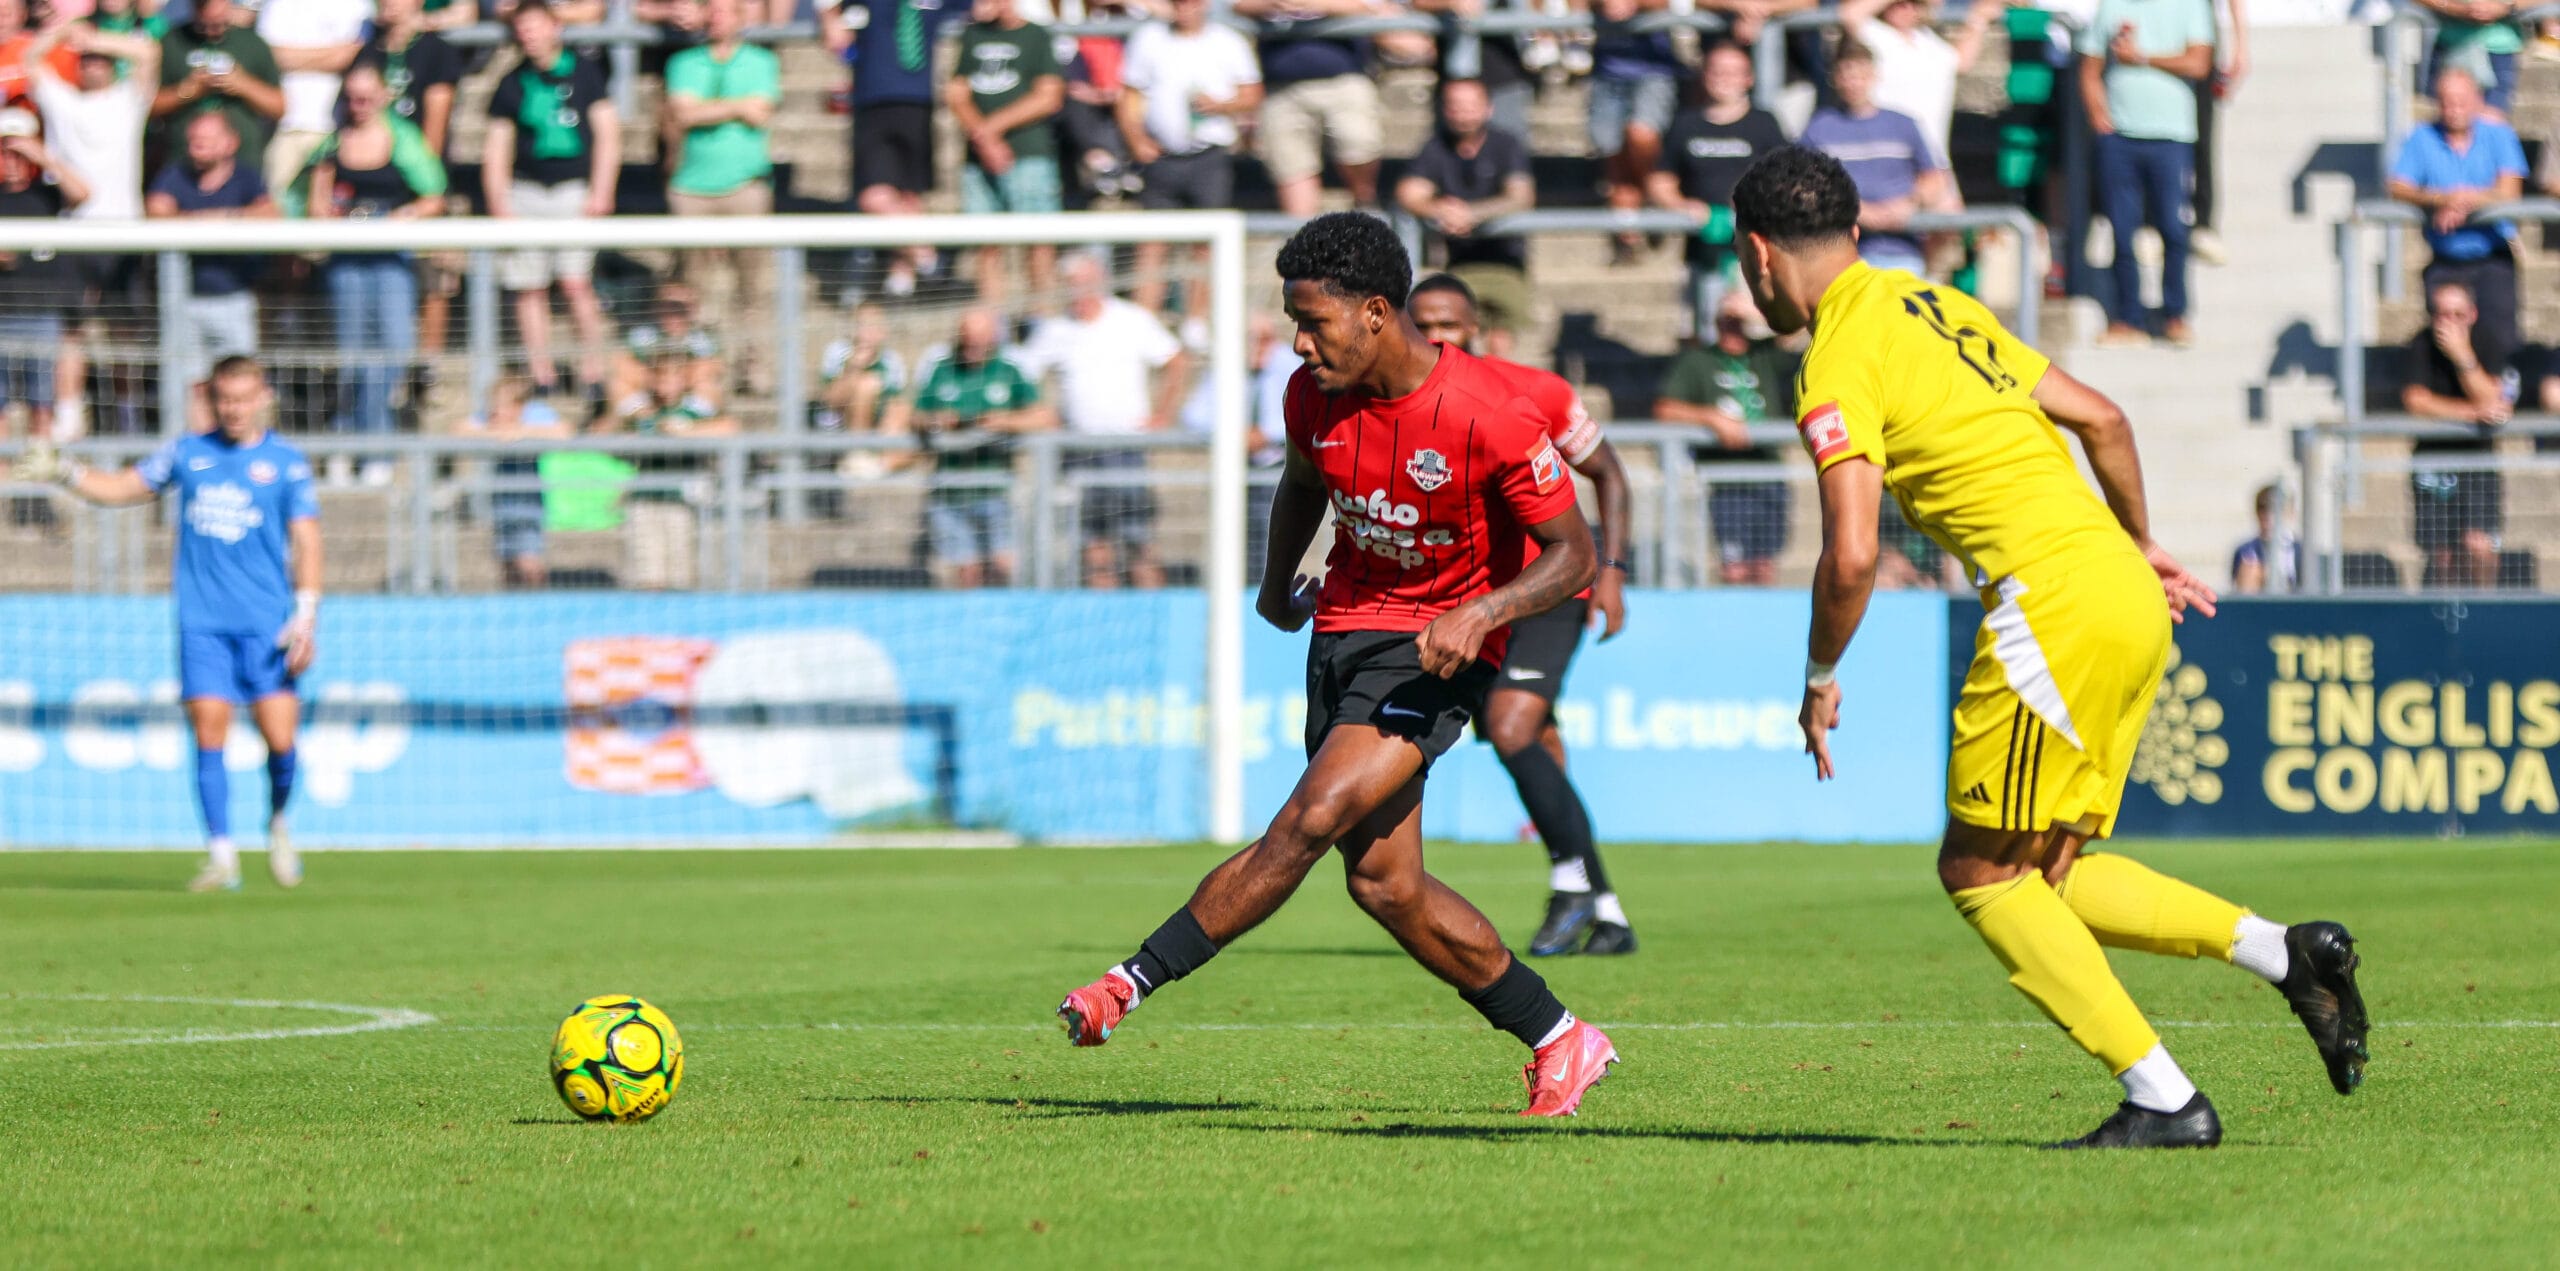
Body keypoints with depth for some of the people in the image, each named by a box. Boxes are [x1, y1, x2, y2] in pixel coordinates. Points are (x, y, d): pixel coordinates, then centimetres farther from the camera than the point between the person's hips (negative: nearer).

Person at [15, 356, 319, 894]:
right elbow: (122, 488, 19)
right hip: (202, 622, 2)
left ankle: (278, 825, 20)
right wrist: (64, 472, 4)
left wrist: (305, 614, -9)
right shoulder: (186, 453, 11)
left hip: (267, 624, -2)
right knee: (209, 731, -8)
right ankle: (221, 855, -5)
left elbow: (306, 541, 0)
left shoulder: (286, 462, 4)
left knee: (279, 737, -8)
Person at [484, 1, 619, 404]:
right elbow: (496, 149, 10)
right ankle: (542, 379, 6)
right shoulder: (512, 84, 11)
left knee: (576, 283, -13)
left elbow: (608, 134, 5)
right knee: (529, 290, 0)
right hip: (525, 193, 3)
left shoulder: (584, 72, 6)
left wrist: (600, 193, -4)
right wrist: (499, 207, -1)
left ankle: (593, 373, -7)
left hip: (574, 189, -3)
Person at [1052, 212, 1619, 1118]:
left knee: (1315, 819, -23)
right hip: (1345, 625, 7)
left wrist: (1480, 614, -28)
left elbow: (1572, 553, -14)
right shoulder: (1315, 395, -4)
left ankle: (1137, 982, -16)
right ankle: (1559, 1043, 12)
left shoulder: (1486, 415, -22)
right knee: (1383, 883, 0)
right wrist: (1276, 586, 23)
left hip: (1439, 646, -7)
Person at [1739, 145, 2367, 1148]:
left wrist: (1820, 680, 1)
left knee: (1983, 872, -1)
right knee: (2040, 872, 14)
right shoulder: (1937, 306, 19)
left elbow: (1851, 557, -15)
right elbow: (2103, 420, 23)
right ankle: (2289, 953, 3)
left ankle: (2164, 1098, -6)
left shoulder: (1838, 363, -7)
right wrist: (2138, 545, 36)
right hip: (2128, 594, 9)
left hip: (2056, 602, -9)